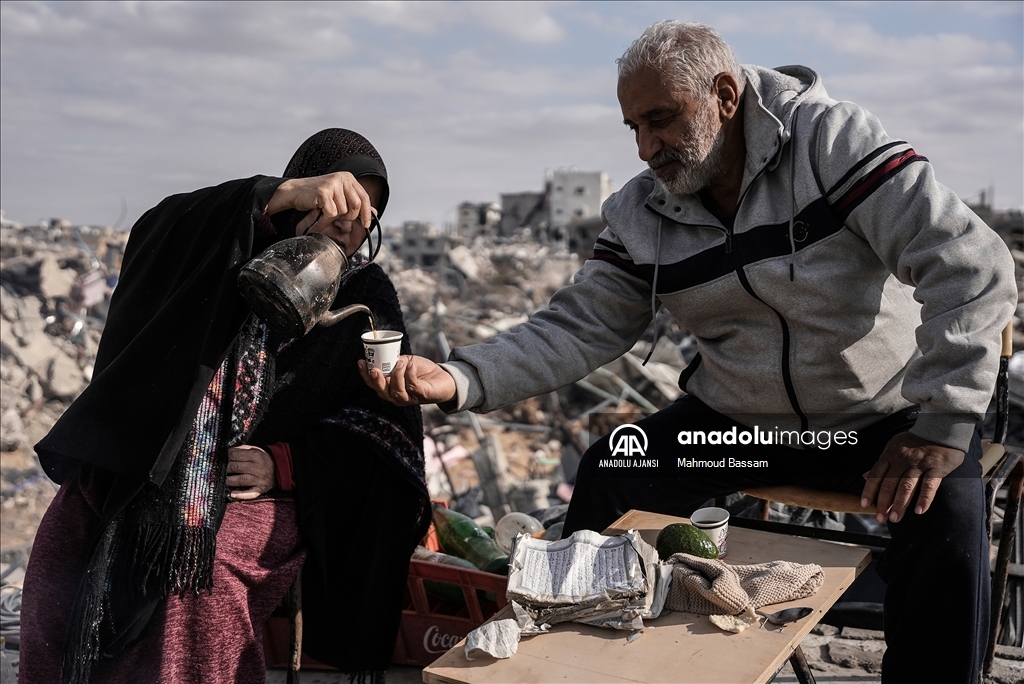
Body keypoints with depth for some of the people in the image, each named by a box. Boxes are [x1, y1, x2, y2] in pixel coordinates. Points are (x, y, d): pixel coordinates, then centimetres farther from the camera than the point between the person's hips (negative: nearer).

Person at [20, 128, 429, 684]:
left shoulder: (367, 296, 9)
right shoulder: (229, 245, 8)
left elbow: (384, 424, 4)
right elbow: (160, 232, -16)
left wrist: (282, 464, -11)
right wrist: (285, 194, -29)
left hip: (258, 488, -1)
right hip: (138, 467, 2)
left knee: (200, 578, -29)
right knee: (62, 553, -19)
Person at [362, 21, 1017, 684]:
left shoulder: (833, 142, -19)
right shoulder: (640, 216, -4)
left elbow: (971, 264, -24)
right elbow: (575, 329, -6)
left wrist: (942, 425, -30)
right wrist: (457, 380, -21)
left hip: (885, 413, -3)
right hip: (738, 418, 4)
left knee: (946, 518, -30)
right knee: (608, 478, -10)